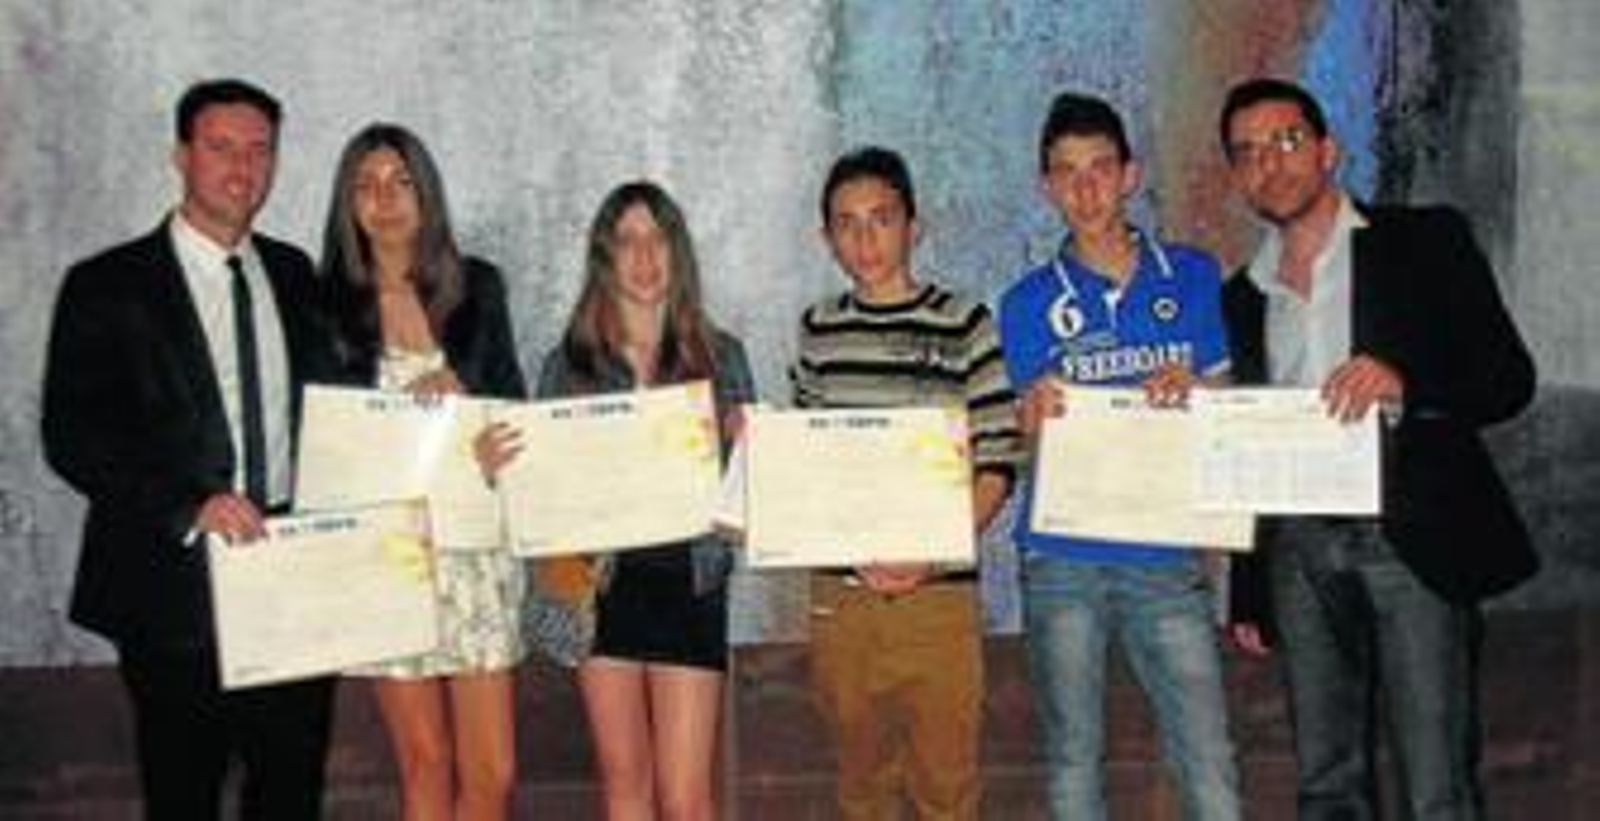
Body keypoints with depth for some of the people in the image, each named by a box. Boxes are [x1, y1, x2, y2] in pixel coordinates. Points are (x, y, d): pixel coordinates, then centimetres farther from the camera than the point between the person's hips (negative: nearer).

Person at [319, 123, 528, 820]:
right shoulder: (328, 302, 2)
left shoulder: (477, 287, 8)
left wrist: (460, 396, -8)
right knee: (424, 764, 6)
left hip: (474, 544, 1)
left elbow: (513, 404, 11)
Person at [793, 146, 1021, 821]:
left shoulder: (964, 325, -1)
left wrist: (930, 555, -15)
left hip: (939, 593, -3)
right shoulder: (817, 329, 9)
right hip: (840, 592, 3)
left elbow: (997, 466, -3)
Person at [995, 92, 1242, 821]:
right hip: (1064, 561, 0)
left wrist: (1188, 387, -12)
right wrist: (1037, 416, -18)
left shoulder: (1193, 276, 7)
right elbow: (1033, 443, 5)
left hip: (1166, 556, 0)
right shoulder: (1029, 303, 5)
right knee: (1072, 760, 7)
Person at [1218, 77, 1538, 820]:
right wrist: (1247, 590, 15)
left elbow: (1509, 377, -1)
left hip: (1411, 539, -4)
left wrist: (1404, 381, -20)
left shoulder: (1425, 243, 5)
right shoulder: (1243, 298, 16)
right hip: (1298, 552, 4)